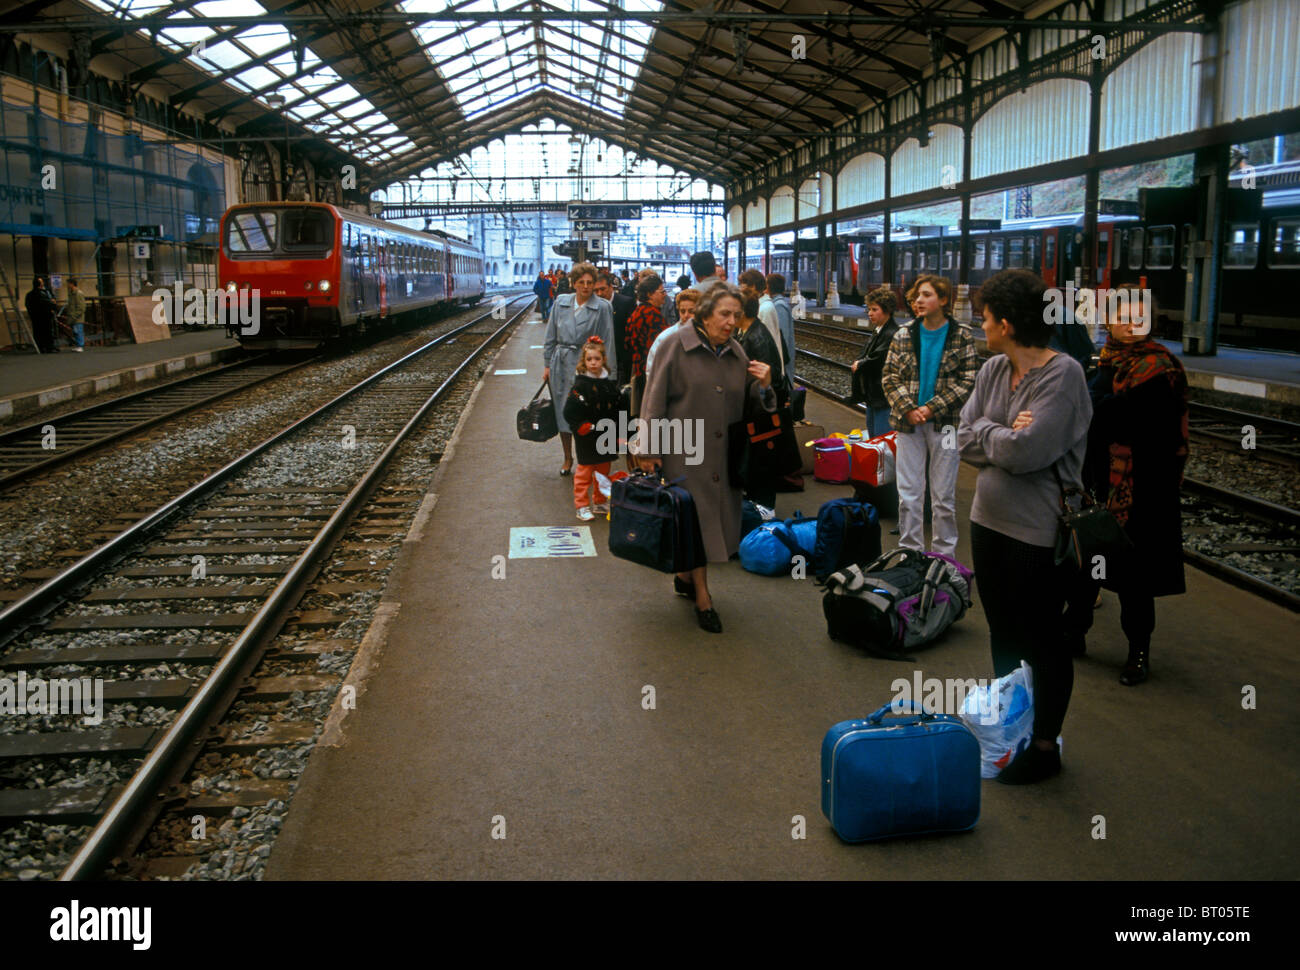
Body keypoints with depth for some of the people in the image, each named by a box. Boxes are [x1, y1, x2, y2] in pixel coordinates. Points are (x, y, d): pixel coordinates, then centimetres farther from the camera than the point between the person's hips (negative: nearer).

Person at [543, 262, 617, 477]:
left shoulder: (602, 307, -5)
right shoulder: (561, 302, 5)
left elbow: (607, 341, -4)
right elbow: (551, 336, 12)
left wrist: (606, 371, -7)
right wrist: (548, 364, 10)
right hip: (561, 363, 4)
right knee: (562, 410, 10)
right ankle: (568, 458, 24)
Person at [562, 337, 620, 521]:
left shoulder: (609, 383, 6)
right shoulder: (580, 385, -12)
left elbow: (617, 409, 15)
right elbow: (570, 413, -14)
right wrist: (586, 428, -17)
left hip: (606, 438, 6)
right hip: (587, 440, -6)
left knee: (603, 471, 15)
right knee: (585, 471, 0)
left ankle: (601, 503, 28)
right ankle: (582, 506, 8)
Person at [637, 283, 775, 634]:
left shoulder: (735, 352, 9)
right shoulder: (677, 344, -7)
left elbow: (747, 402, 16)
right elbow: (655, 398, -8)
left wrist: (763, 385, -6)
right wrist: (648, 449, -10)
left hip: (722, 453, 6)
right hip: (684, 452, -6)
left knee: (715, 516, 10)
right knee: (694, 519, -2)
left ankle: (685, 577, 32)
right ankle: (702, 597, 9)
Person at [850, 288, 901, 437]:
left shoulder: (892, 334, -19)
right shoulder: (877, 331, 13)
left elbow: (877, 361, -24)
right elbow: (864, 354, 15)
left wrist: (858, 365, -8)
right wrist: (857, 363, -7)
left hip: (883, 398, -10)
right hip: (872, 395, 10)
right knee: (872, 434, 20)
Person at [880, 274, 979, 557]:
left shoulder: (962, 337, -2)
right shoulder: (904, 335, 5)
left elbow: (968, 381, -7)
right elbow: (889, 377, 3)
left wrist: (933, 408, -15)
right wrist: (907, 409, -12)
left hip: (944, 424, -2)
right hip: (909, 423, 2)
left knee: (944, 496, 5)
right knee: (908, 493, 6)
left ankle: (944, 554, 18)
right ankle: (910, 552, 17)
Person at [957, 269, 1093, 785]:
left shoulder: (1062, 374, -19)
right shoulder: (993, 369, 4)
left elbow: (1028, 451, -27)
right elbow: (965, 439, 0)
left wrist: (985, 434, -10)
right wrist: (1005, 436, -16)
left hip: (1039, 534, -8)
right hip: (990, 522, 8)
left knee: (1043, 643, 7)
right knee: (1003, 634, 21)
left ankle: (1045, 746, 23)